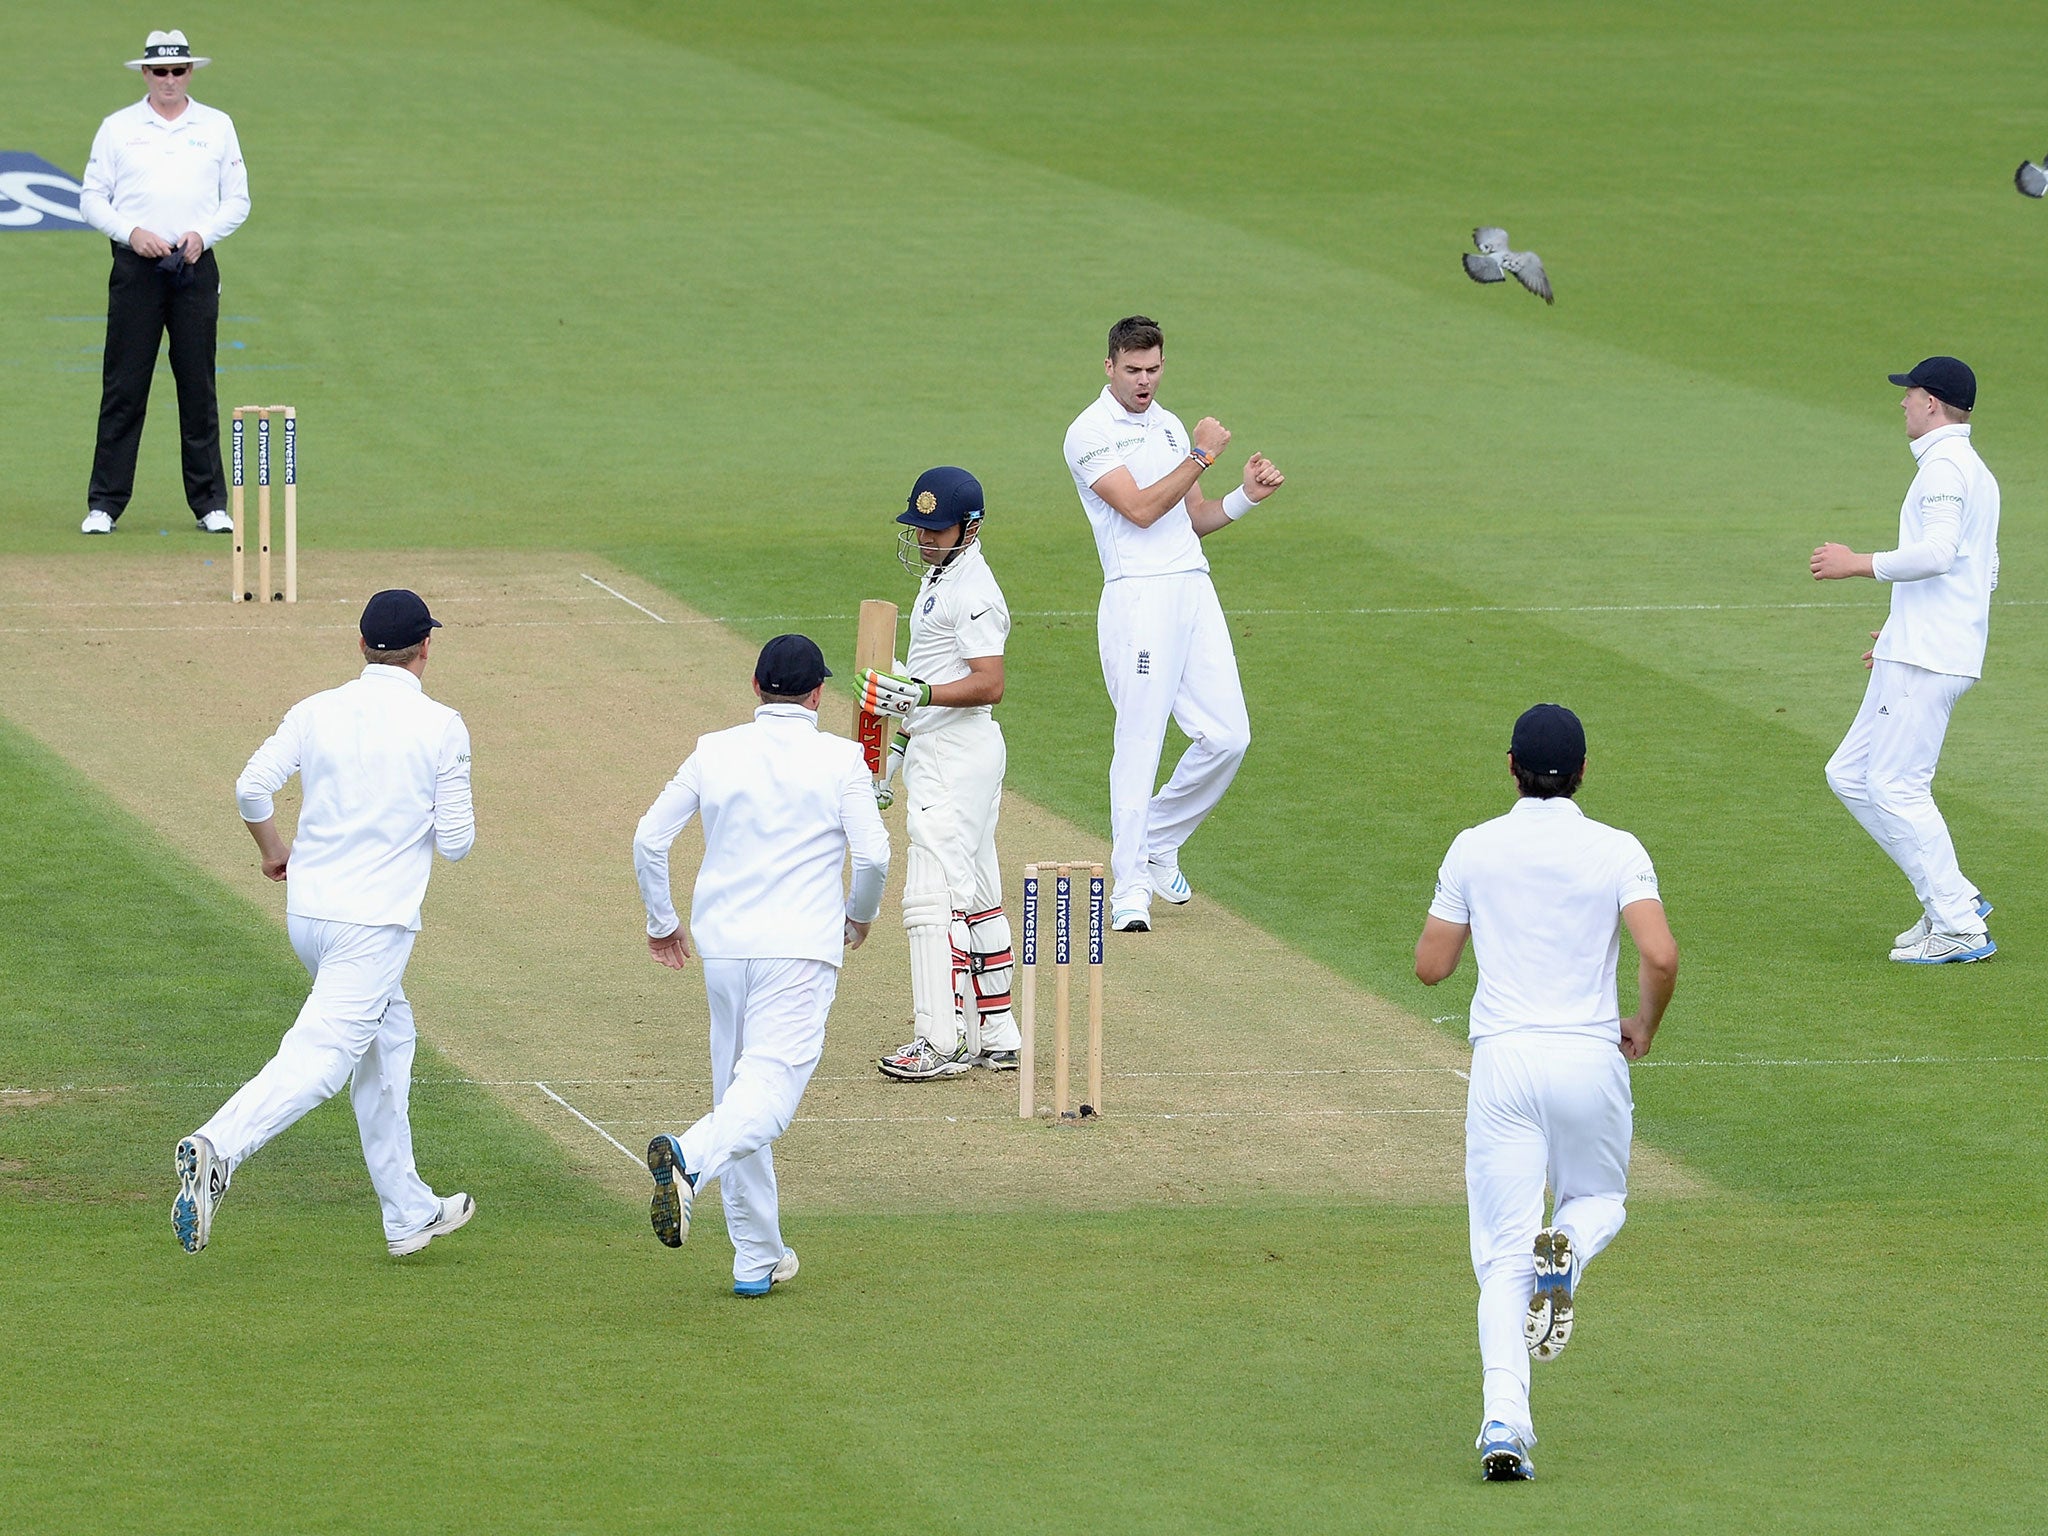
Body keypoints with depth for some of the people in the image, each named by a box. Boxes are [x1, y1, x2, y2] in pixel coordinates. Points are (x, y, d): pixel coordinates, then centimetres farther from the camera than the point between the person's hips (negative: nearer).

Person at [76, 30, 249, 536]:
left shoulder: (217, 127, 11)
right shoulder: (118, 128, 8)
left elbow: (237, 200, 11)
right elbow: (91, 198, 6)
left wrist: (202, 234, -7)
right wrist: (131, 232, -11)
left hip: (196, 267, 1)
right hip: (136, 266, -1)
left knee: (199, 388, 1)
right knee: (123, 387, -4)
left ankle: (211, 503, 6)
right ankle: (104, 503, -2)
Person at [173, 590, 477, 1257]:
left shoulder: (316, 712, 3)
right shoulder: (440, 727, -7)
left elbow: (251, 788, -3)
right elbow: (456, 840, -7)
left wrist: (274, 850, 17)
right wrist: (444, 819, 17)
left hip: (305, 913, 6)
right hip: (376, 919, -6)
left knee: (387, 1037, 21)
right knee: (322, 1053, -13)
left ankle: (409, 1214, 26)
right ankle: (218, 1147, -37)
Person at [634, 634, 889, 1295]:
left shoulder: (714, 751, 7)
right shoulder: (839, 759, -1)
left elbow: (649, 839, 6)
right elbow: (872, 853, -7)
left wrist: (661, 921, 21)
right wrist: (860, 915, 13)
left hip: (723, 944, 4)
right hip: (801, 945, -4)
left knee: (737, 1095, 14)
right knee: (770, 1088, -13)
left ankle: (757, 1259, 16)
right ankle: (689, 1156, -44)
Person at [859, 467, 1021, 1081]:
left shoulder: (971, 589, -16)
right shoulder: (938, 577, 15)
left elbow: (988, 684, -25)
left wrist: (918, 695, -35)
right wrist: (899, 742, 25)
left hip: (957, 755, -11)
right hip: (934, 750, 11)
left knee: (933, 896, -13)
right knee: (975, 898, 13)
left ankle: (940, 1042, -15)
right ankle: (995, 1037, 17)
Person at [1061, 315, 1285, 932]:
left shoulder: (1169, 425, 20)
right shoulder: (1091, 433, -4)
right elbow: (1140, 509, -15)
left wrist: (1246, 496, 5)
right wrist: (1201, 456, -14)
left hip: (1194, 591, 7)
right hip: (1139, 597, -7)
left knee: (1227, 735, 2)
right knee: (1140, 739, -9)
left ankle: (1158, 843, 21)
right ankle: (1130, 886, -4)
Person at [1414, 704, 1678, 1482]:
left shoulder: (1475, 849, 3)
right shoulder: (1617, 851, 0)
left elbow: (1431, 965, 6)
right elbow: (1660, 956, -13)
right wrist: (1643, 1027, 5)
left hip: (1503, 1060, 0)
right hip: (1591, 1059, 0)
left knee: (1503, 1255, 3)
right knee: (1601, 1201, 26)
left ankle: (1503, 1418, -18)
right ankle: (1567, 1251, -13)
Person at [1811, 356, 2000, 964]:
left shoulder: (1944, 467, -11)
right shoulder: (1976, 473, 22)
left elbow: (1939, 552, -25)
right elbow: (1984, 573, 27)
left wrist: (1860, 564, -15)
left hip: (1928, 660, -11)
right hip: (1917, 656, 11)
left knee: (1897, 785, -10)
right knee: (1851, 776, 12)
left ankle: (1960, 927, -8)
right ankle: (1953, 899, 11)